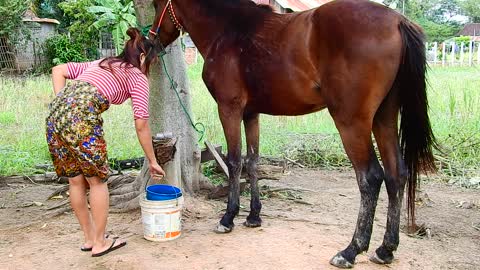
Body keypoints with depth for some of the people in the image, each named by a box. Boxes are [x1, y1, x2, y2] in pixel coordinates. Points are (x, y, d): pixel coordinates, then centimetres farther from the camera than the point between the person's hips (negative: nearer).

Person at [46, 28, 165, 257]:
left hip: (55, 113, 7)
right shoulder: (138, 77, 11)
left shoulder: (100, 63, 30)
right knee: (97, 180, 10)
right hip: (82, 117, -7)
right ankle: (100, 243, 21)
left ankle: (89, 238, 31)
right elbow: (141, 125, 7)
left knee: (76, 181, 17)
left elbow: (58, 70, 24)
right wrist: (152, 161, 14)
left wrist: (63, 103, 16)